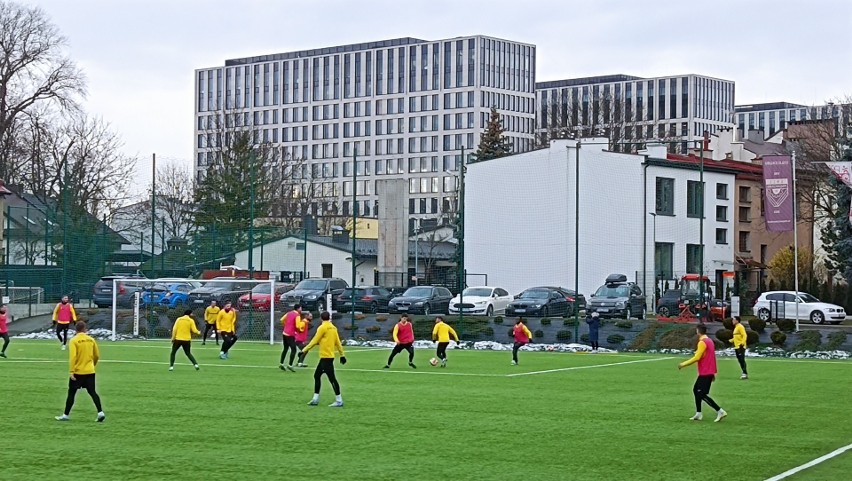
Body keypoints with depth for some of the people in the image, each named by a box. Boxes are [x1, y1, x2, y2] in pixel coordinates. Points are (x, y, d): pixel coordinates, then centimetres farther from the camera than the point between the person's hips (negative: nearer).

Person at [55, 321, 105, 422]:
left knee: (71, 393, 7)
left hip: (78, 372, -3)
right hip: (90, 372, 4)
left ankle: (66, 415, 14)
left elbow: (72, 356, -18)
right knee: (92, 392, 6)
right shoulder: (91, 340, 4)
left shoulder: (74, 340, -9)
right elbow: (97, 356, 11)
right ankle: (100, 412, -7)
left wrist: (72, 371, -17)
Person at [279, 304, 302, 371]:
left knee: (285, 349, 19)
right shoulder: (297, 315, -12)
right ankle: (290, 365, -10)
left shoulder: (289, 313, 10)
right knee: (293, 349, -5)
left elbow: (282, 320, 15)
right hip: (290, 335, -8)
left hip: (285, 333, 8)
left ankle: (281, 363, 21)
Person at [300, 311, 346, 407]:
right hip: (326, 356, 9)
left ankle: (339, 401, -6)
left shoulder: (322, 327, -11)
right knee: (317, 375, 14)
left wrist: (304, 350, -6)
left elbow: (314, 341, -11)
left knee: (332, 378, -7)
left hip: (326, 357, -9)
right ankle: (315, 399, 16)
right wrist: (342, 355, 17)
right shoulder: (333, 327, 11)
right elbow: (338, 342, 13)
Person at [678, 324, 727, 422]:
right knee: (696, 390, 16)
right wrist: (714, 372, 24)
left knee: (702, 394, -7)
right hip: (709, 372, 10)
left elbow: (697, 358, -21)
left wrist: (684, 364, -13)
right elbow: (713, 357, 18)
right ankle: (698, 414, 17)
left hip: (705, 373, -10)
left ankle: (720, 411, -10)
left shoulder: (702, 342, -16)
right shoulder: (709, 341, 13)